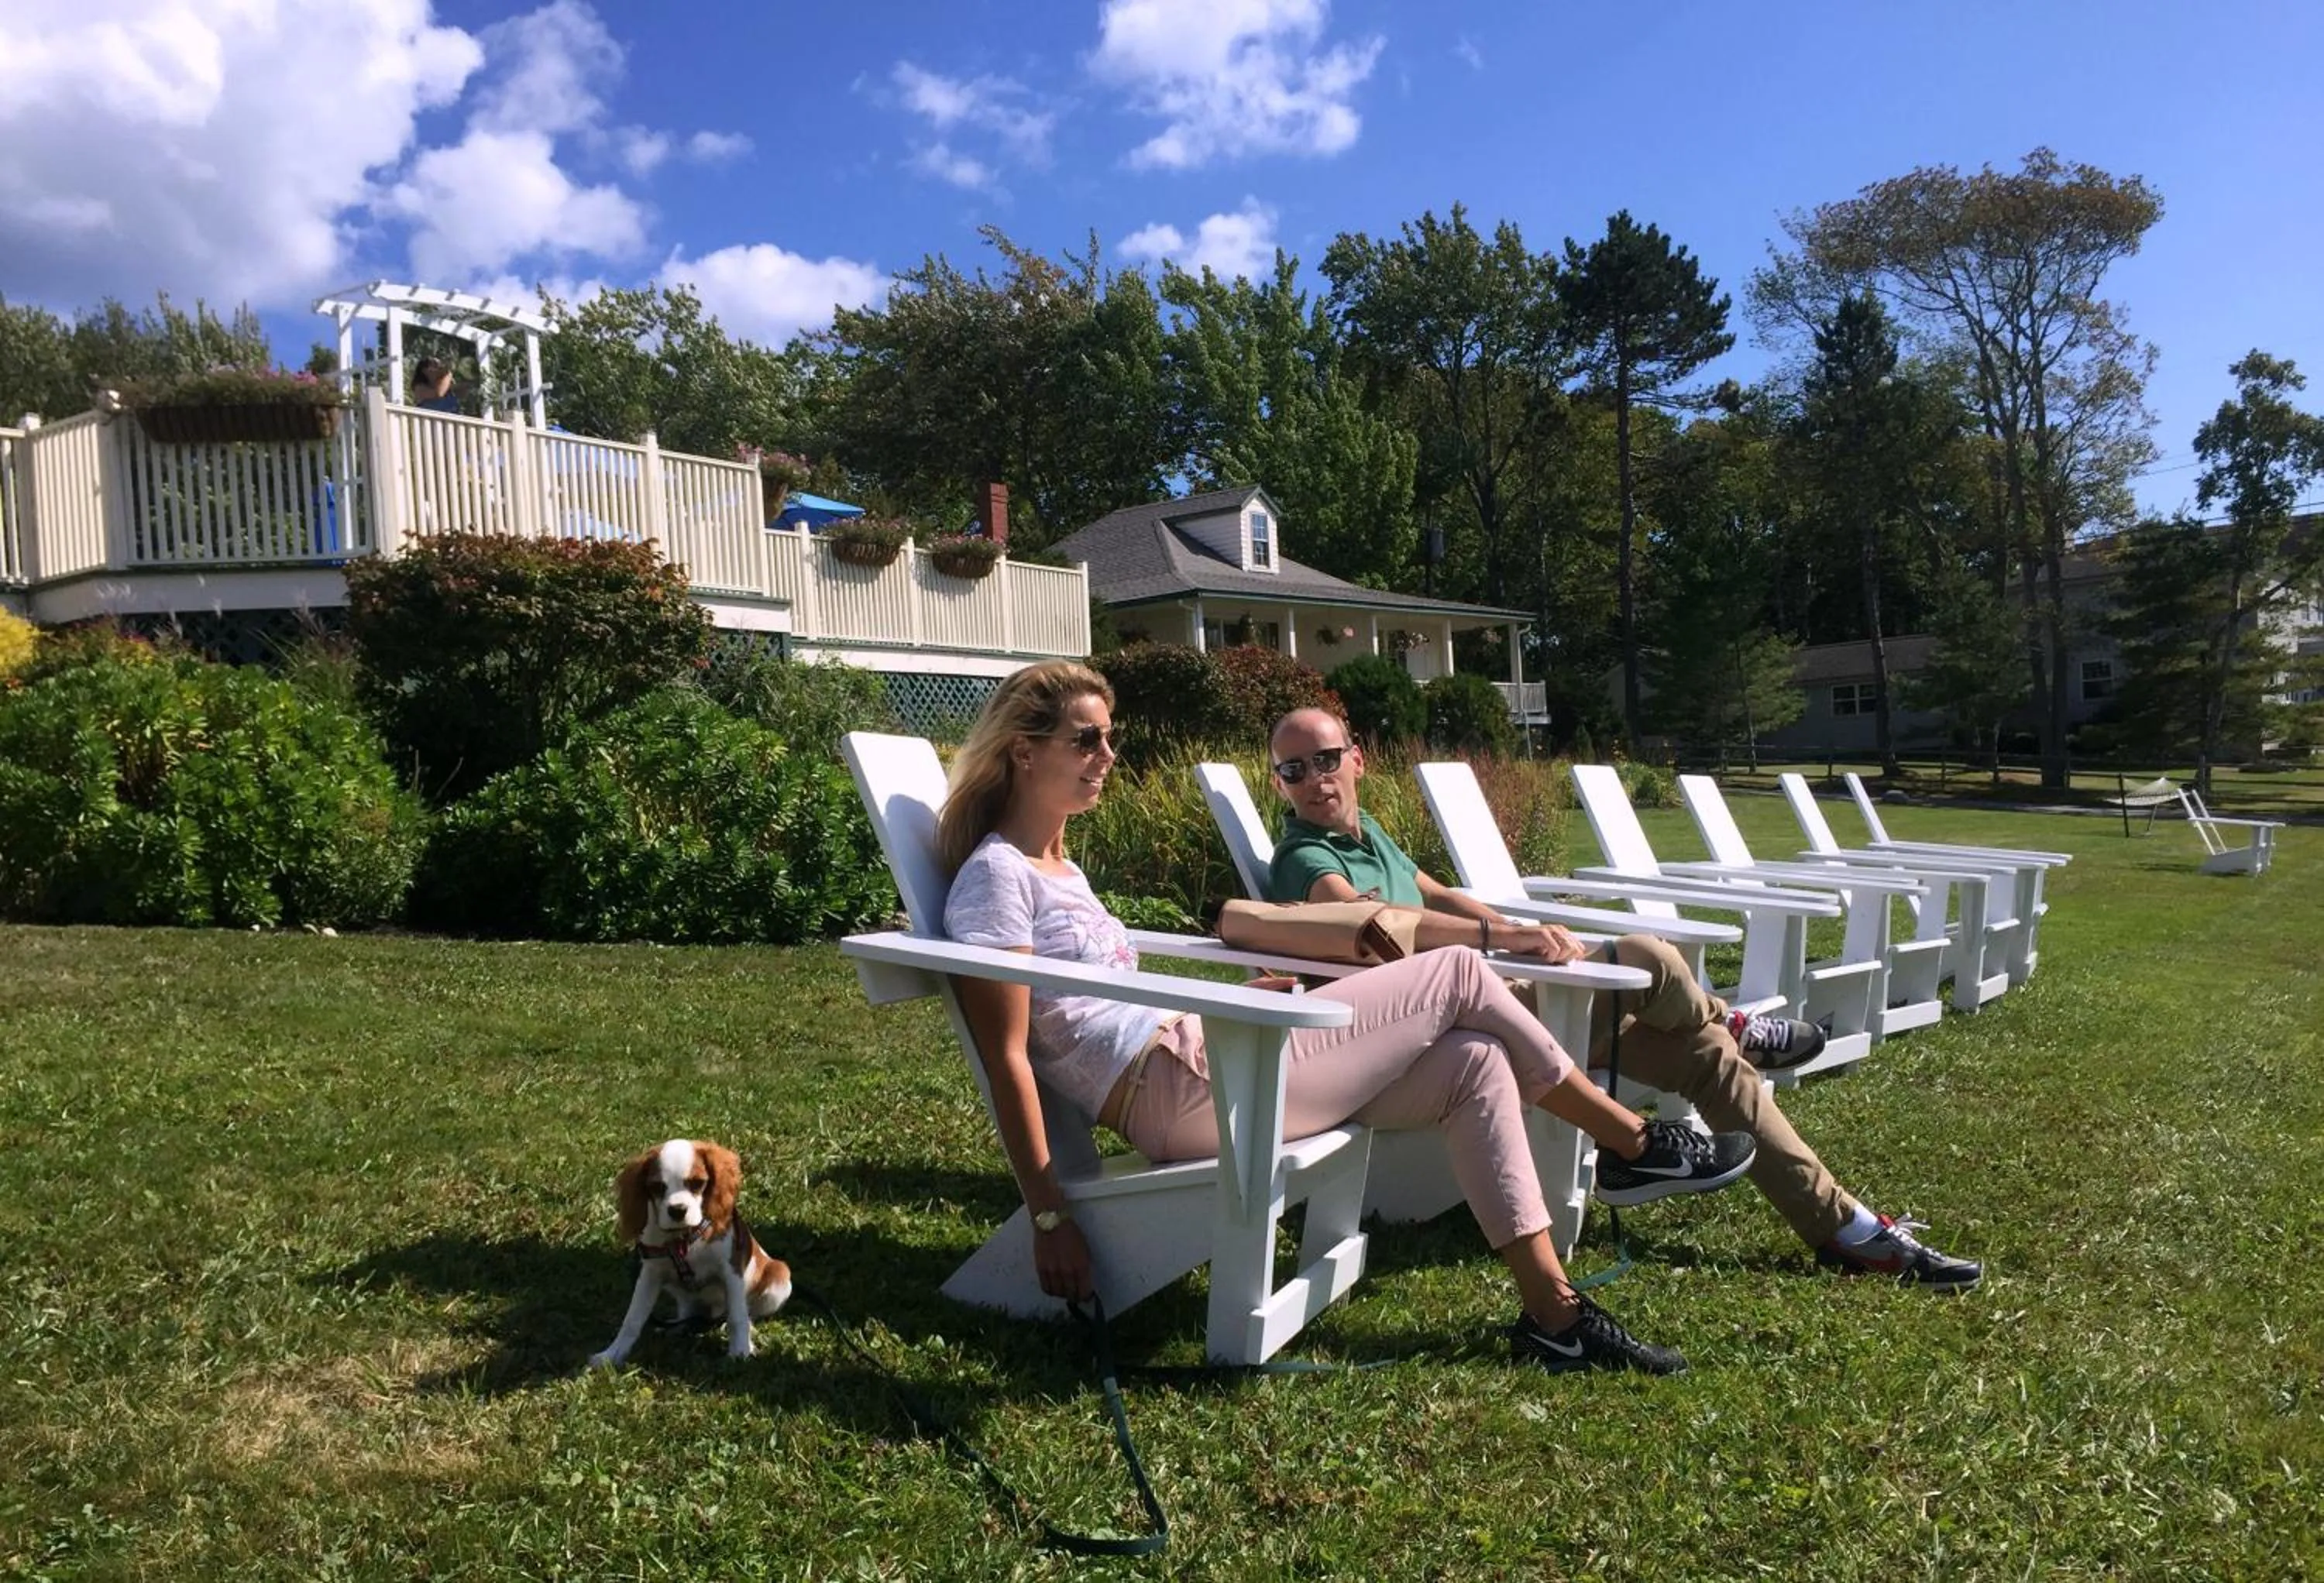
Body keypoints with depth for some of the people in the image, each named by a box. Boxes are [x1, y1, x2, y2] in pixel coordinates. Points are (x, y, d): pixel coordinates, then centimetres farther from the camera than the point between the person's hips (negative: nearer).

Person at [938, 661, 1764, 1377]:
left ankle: (1553, 1312, 5)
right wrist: (1048, 1216, -15)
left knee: (1474, 1061, 1)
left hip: (1199, 1059, 10)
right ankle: (1638, 1142, 14)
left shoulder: (1057, 866, 20)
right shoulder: (996, 876, -9)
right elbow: (1008, 1058, -13)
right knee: (1459, 976, -5)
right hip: (1182, 1089, -10)